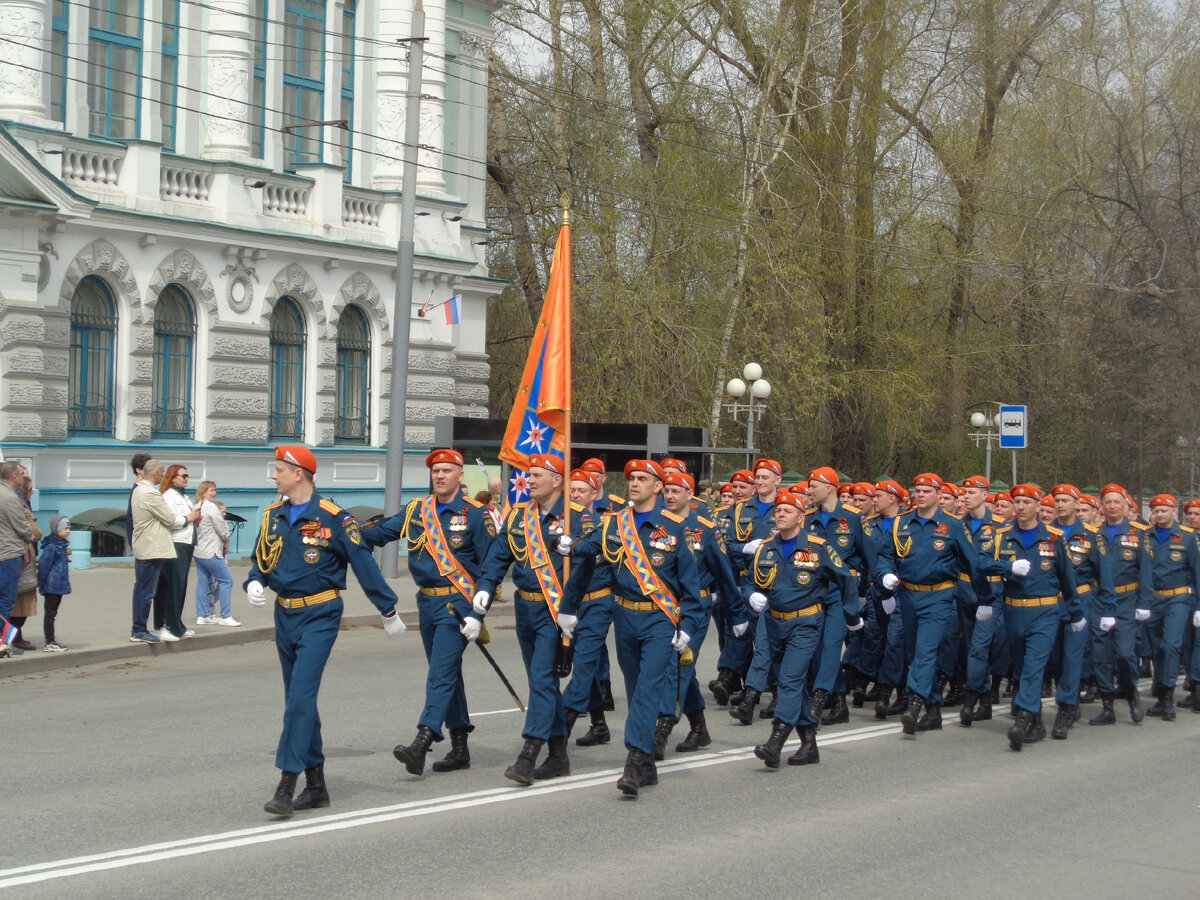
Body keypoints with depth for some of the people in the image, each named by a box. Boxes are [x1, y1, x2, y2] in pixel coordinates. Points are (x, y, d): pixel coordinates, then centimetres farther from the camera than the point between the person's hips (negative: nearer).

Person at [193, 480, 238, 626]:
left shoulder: (197, 507, 11)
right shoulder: (211, 507, -14)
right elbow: (222, 530, -12)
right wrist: (226, 542, 11)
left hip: (198, 552, 9)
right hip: (210, 552, -9)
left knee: (203, 583, 11)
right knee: (226, 581, -4)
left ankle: (202, 615, 11)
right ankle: (225, 616, -5)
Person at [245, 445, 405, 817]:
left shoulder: (333, 518, -11)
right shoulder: (273, 516, 7)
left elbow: (364, 564, -6)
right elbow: (261, 560, 16)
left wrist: (389, 611, -2)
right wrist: (254, 583, -7)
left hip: (319, 616, -7)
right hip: (284, 615, 7)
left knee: (300, 697, -15)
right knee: (298, 699, 11)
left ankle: (286, 786, -17)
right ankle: (316, 786, 21)